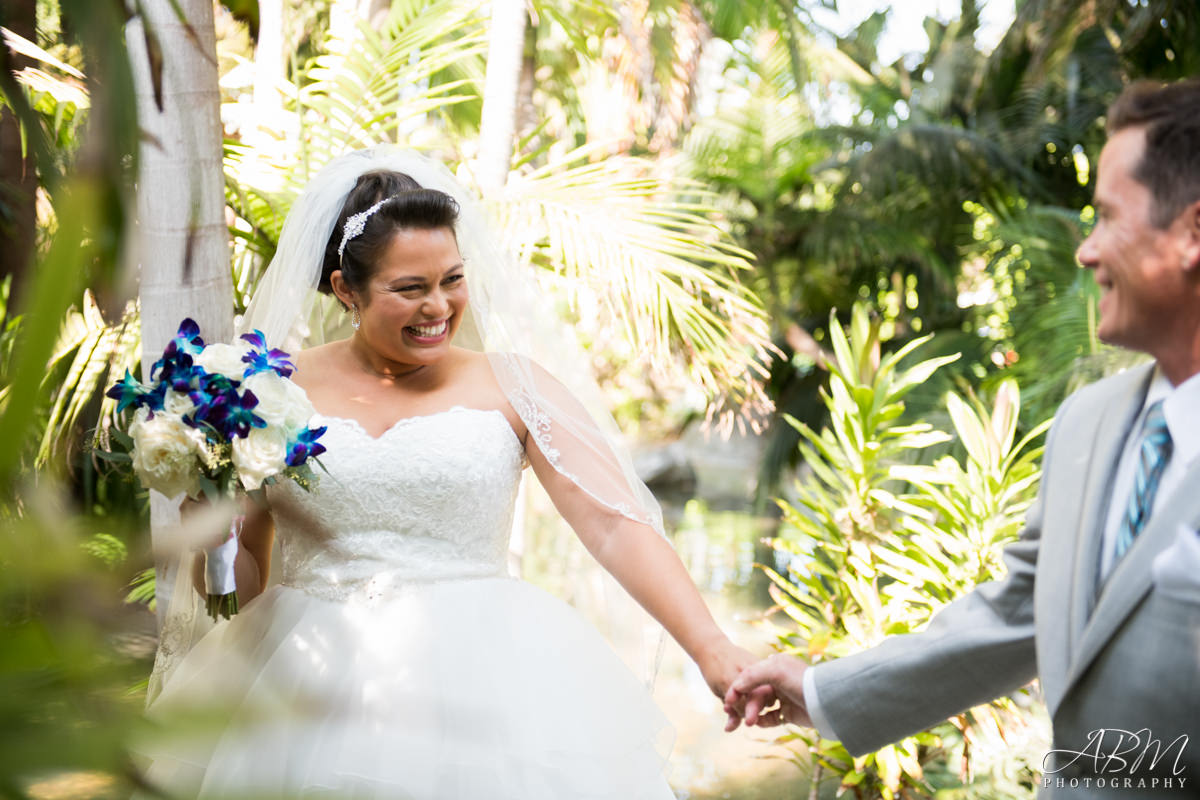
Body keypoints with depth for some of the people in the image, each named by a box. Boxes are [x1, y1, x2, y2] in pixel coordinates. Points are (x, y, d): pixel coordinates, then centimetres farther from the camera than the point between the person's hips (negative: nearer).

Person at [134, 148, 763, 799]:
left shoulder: (511, 387, 3)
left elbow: (615, 524, -6)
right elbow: (239, 566, 12)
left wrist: (708, 646, -18)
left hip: (478, 669, -1)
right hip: (305, 679, 1)